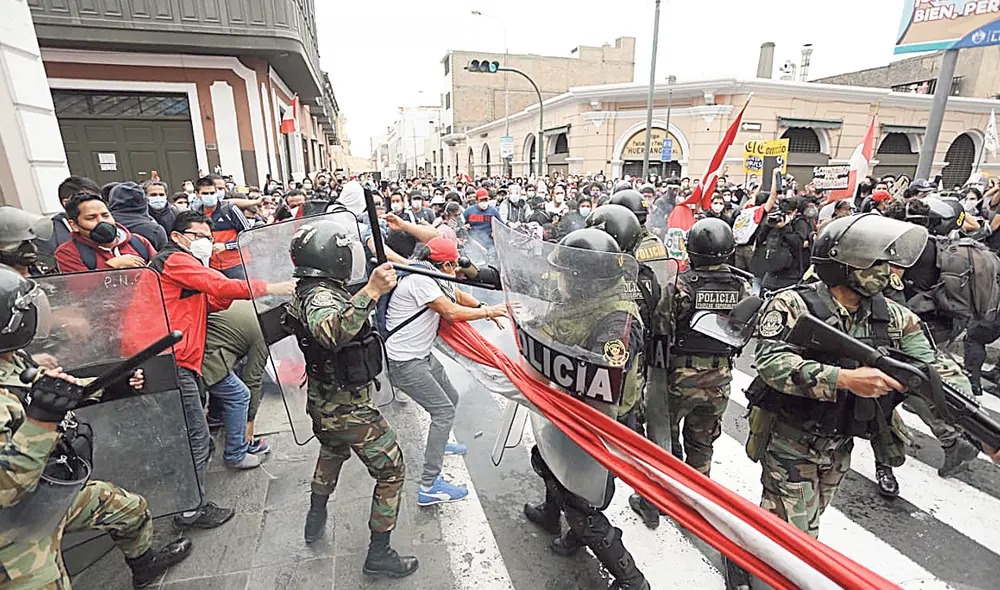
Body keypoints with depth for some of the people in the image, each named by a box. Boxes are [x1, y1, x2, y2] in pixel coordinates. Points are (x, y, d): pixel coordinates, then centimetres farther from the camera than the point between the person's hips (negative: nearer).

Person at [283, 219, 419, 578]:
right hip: (349, 409, -9)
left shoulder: (304, 292, 3)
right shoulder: (320, 297, -28)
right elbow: (332, 332, -52)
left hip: (323, 403, 10)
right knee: (391, 471, 7)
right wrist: (372, 291, -61)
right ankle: (379, 554, 19)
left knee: (333, 451, 36)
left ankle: (316, 519, 52)